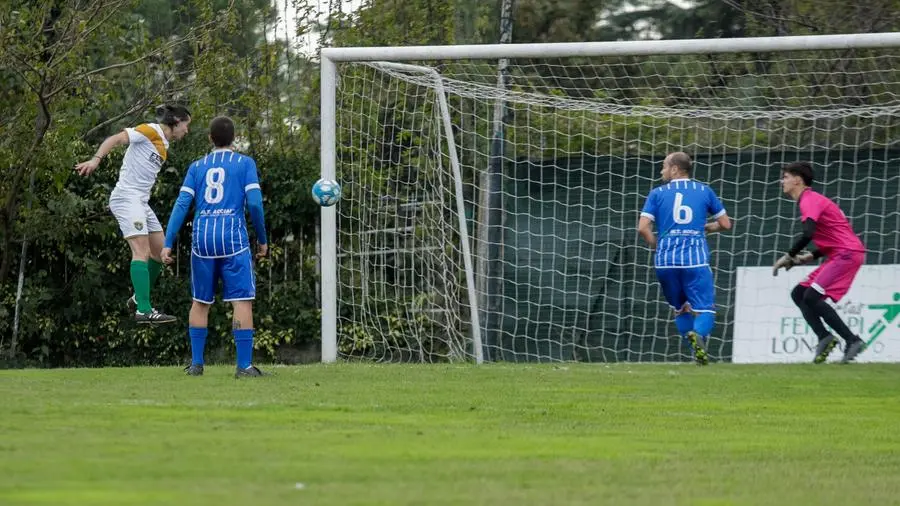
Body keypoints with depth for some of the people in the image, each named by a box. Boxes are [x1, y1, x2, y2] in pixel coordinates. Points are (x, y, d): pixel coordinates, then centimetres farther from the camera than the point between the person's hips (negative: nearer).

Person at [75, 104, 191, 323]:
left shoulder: (163, 145, 19)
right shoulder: (150, 131, -7)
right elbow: (116, 139, -18)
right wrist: (96, 159, -32)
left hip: (141, 202, 10)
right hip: (126, 197, -10)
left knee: (160, 252, 10)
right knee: (142, 250, -19)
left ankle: (138, 300, 21)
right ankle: (144, 310, -26)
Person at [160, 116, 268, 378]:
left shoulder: (197, 167, 14)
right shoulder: (245, 163, 6)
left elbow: (182, 204, 4)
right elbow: (254, 202, -5)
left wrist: (168, 244, 1)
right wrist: (262, 240, 6)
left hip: (202, 238, 3)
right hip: (233, 238, -3)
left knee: (200, 302, 14)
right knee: (242, 301, -4)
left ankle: (196, 363, 14)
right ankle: (244, 365, -11)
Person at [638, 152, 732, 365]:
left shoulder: (657, 193, 8)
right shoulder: (704, 191, 10)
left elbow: (643, 228, -2)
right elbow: (726, 224, 13)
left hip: (665, 260, 1)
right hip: (696, 259, -1)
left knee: (680, 308, 17)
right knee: (704, 308, -3)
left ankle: (689, 334, -8)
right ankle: (700, 333, -34)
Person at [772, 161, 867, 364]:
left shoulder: (809, 200, -9)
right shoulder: (812, 199, 22)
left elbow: (808, 233, -26)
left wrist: (788, 256, -14)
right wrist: (812, 256, 16)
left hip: (847, 254, -10)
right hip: (839, 256, 10)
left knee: (812, 297, -18)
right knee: (798, 294, 9)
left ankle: (852, 341, -19)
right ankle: (824, 338, -4)